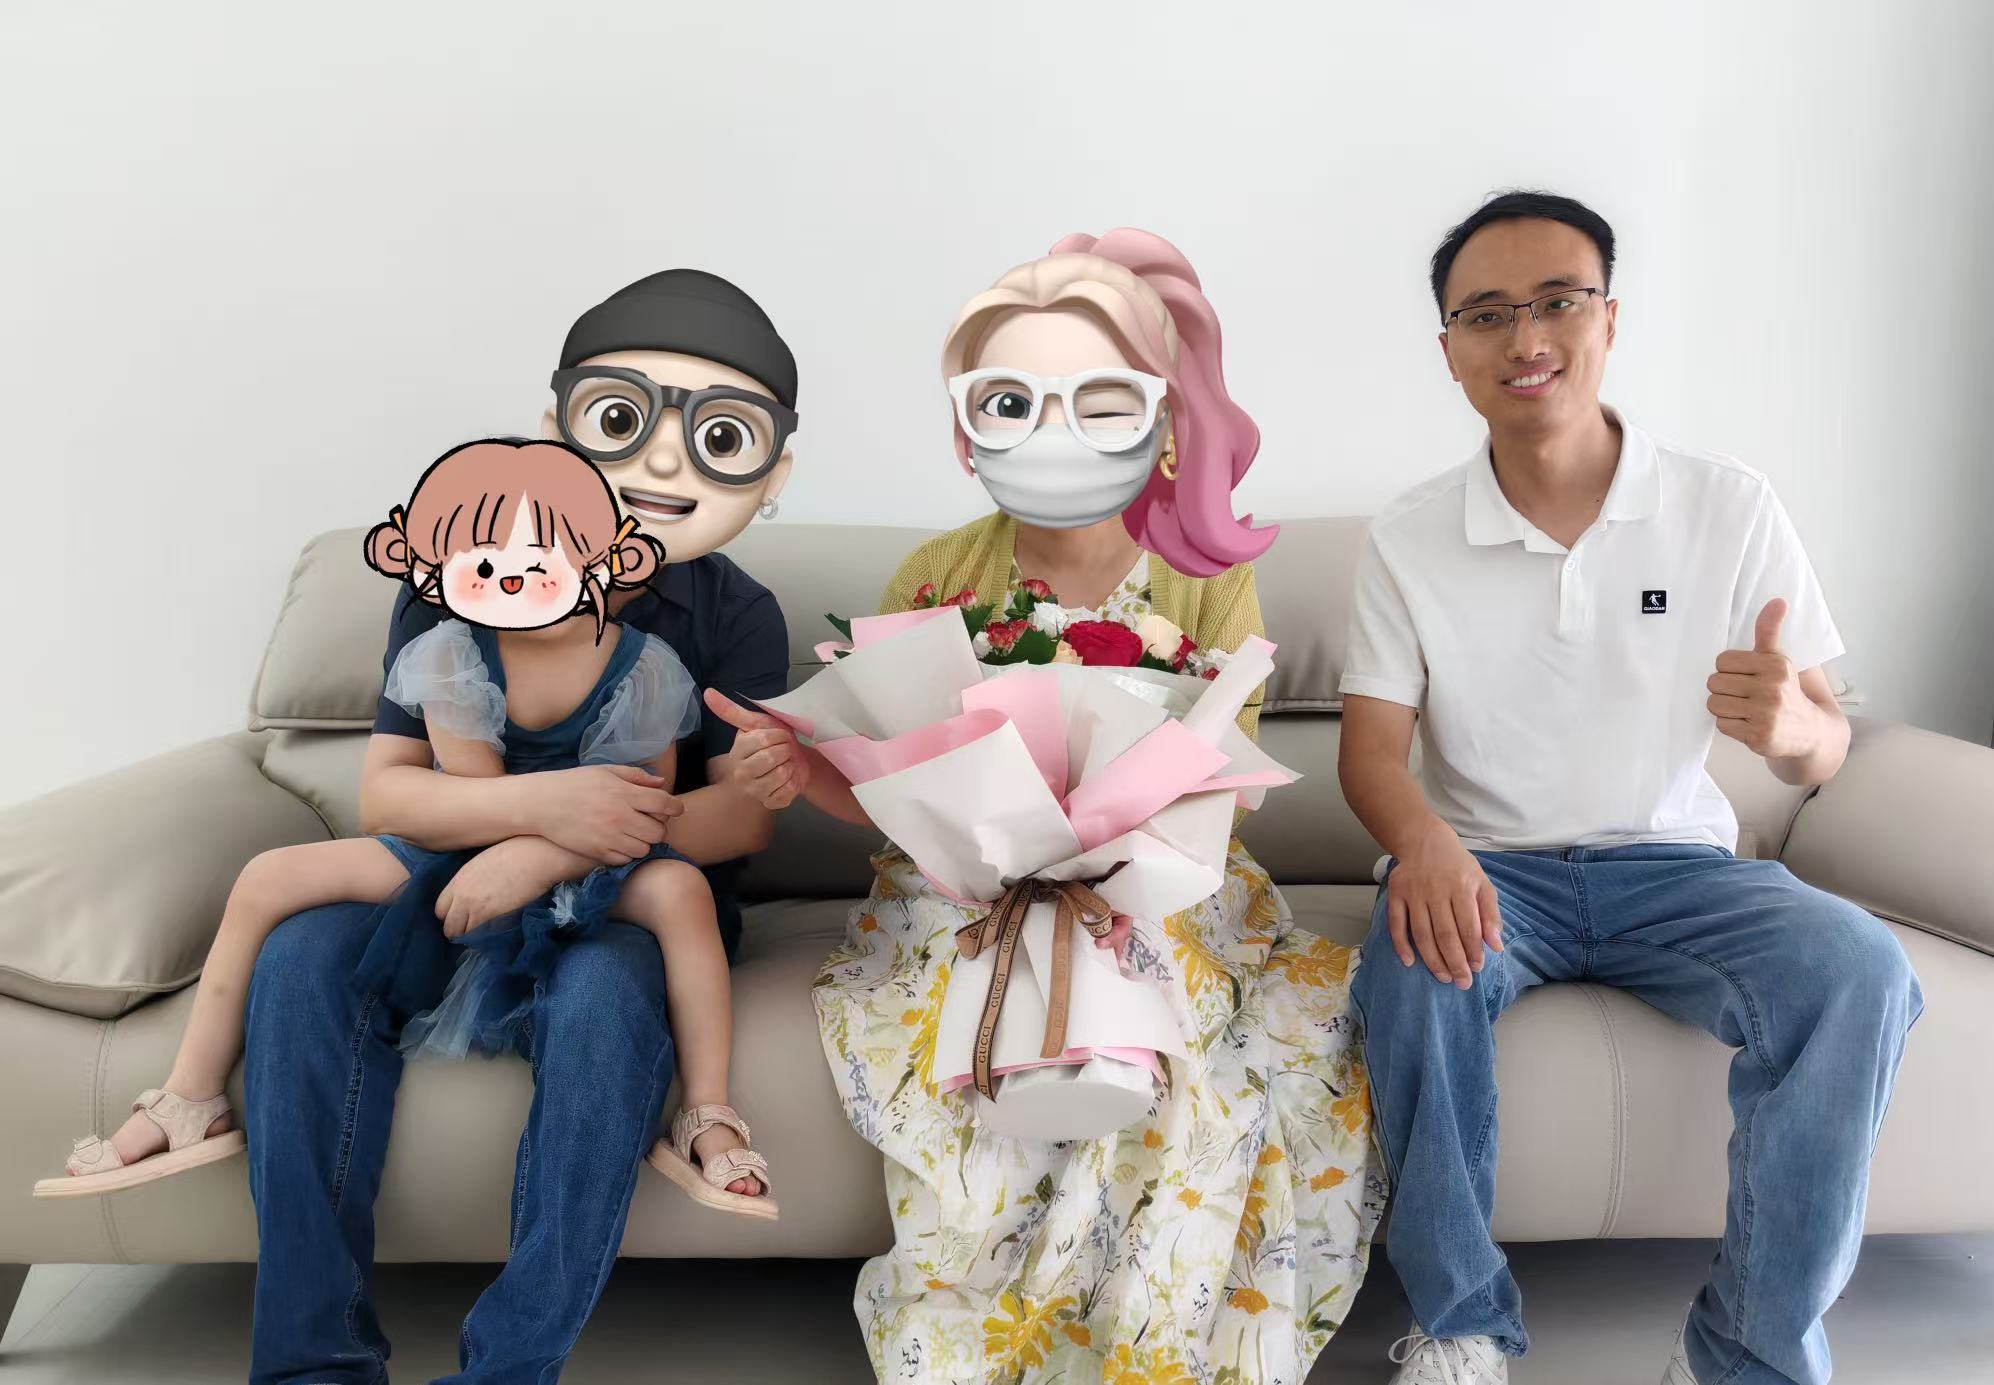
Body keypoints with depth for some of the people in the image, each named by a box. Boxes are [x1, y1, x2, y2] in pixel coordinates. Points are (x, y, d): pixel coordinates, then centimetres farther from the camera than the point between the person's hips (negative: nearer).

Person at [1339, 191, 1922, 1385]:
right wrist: (1423, 840, -31)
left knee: (1858, 968, -26)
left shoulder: (1730, 506, -3)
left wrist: (1789, 727, -29)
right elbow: (1372, 747, -7)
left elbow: (1825, 753, -2)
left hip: (1674, 864, 1)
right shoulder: (1410, 540, -3)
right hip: (1489, 874, -1)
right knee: (1414, 959, -32)